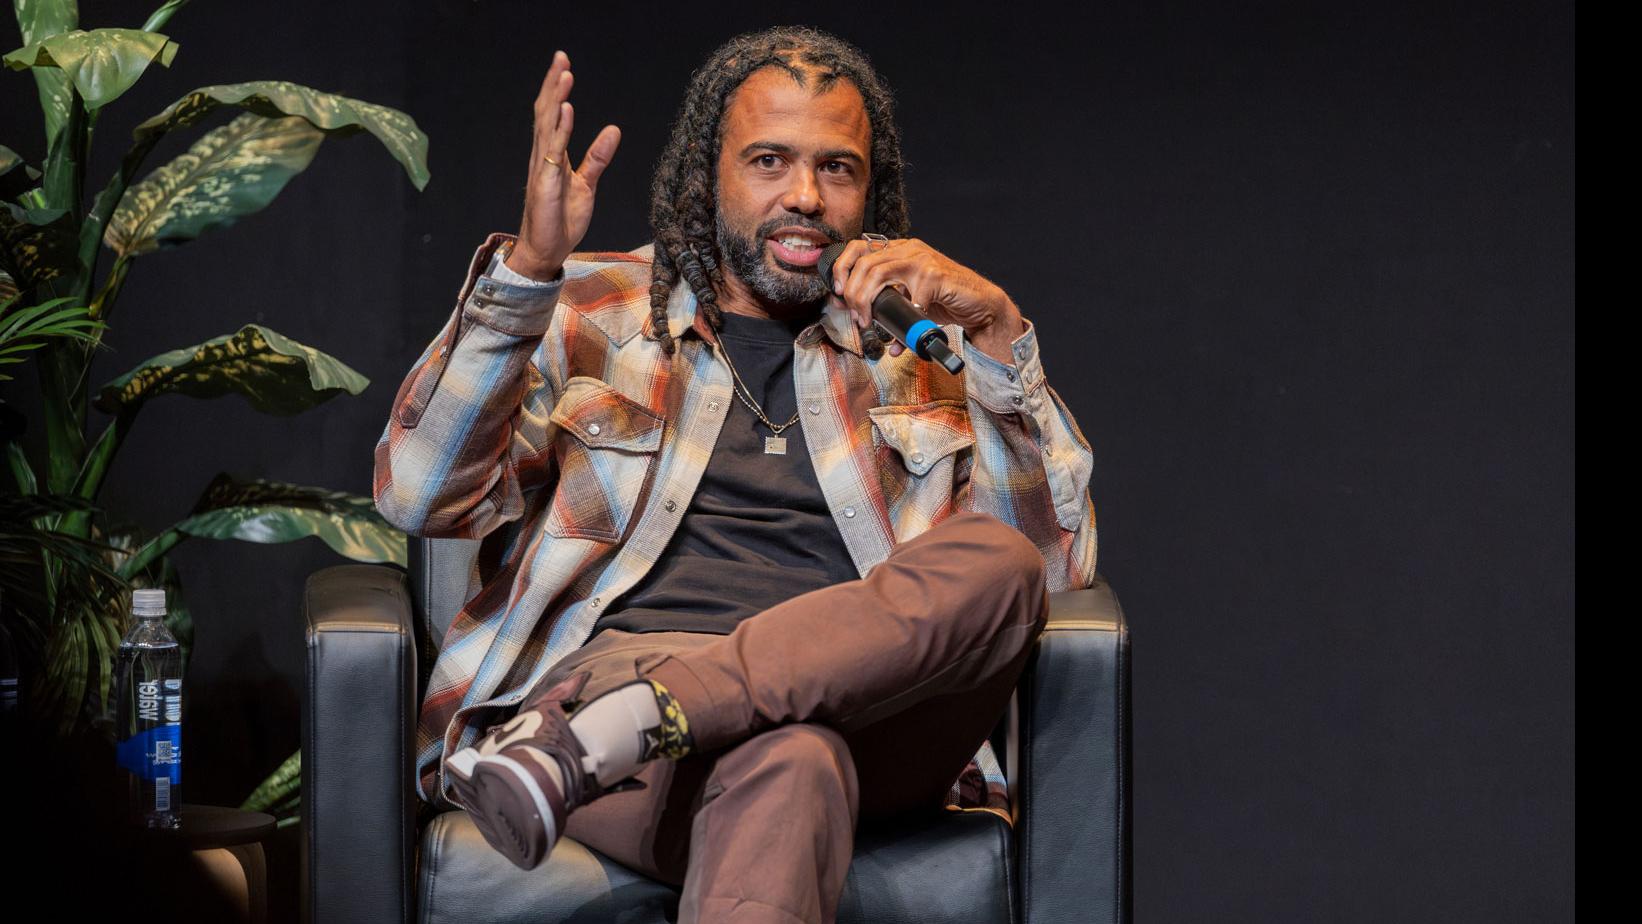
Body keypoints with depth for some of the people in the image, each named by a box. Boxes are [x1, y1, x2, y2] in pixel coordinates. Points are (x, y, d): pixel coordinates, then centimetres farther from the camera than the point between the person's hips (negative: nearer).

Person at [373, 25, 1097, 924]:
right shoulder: (588, 315, 17)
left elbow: (1060, 561, 9)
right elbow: (420, 495, 0)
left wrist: (997, 335, -3)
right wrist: (528, 267, -13)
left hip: (861, 712, 4)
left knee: (993, 563, -32)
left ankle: (597, 730, -39)